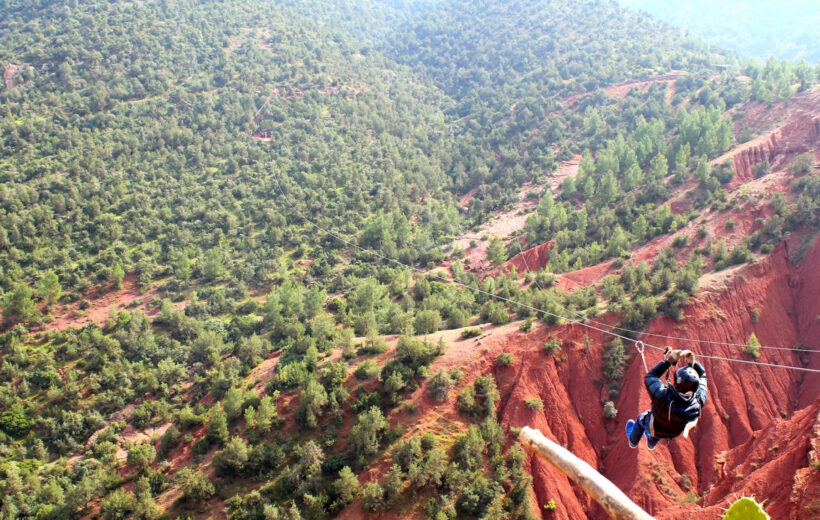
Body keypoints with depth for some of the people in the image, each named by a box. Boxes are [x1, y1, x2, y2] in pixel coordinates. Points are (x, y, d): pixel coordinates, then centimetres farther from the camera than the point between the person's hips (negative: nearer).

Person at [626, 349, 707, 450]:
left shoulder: (664, 397, -49)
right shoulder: (699, 401, -38)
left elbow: (650, 377, -31)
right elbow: (702, 375, -19)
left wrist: (669, 361, -31)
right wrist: (692, 362, -31)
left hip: (656, 429, -4)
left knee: (642, 418, 30)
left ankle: (633, 440, 60)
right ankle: (652, 442, 65)